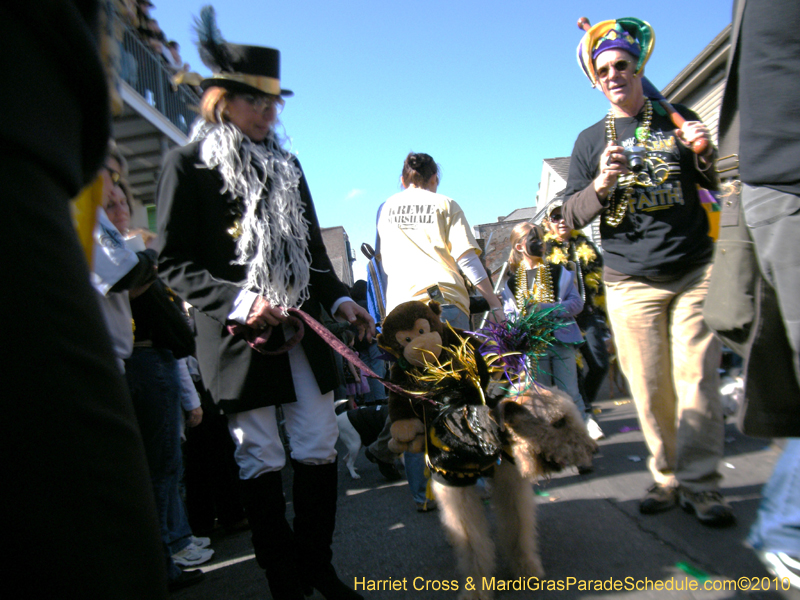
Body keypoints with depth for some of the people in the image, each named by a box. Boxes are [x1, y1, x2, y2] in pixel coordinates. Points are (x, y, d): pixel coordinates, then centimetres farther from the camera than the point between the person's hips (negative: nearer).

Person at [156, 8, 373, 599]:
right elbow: (175, 263, -6)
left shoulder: (286, 164, 15)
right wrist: (239, 301, -19)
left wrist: (339, 298, 6)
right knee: (261, 461, 4)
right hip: (237, 335, -5)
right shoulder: (188, 164, -1)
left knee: (320, 449, 7)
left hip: (301, 328, 5)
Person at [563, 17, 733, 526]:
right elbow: (572, 217, 4)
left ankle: (700, 484, 5)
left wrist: (704, 156, -6)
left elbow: (714, 191, 15)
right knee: (650, 388, 0)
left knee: (697, 379, -5)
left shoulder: (679, 120, 12)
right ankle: (668, 478, 13)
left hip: (694, 271, 0)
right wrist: (601, 185, -16)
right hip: (630, 282, 0)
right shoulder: (590, 140, 10)